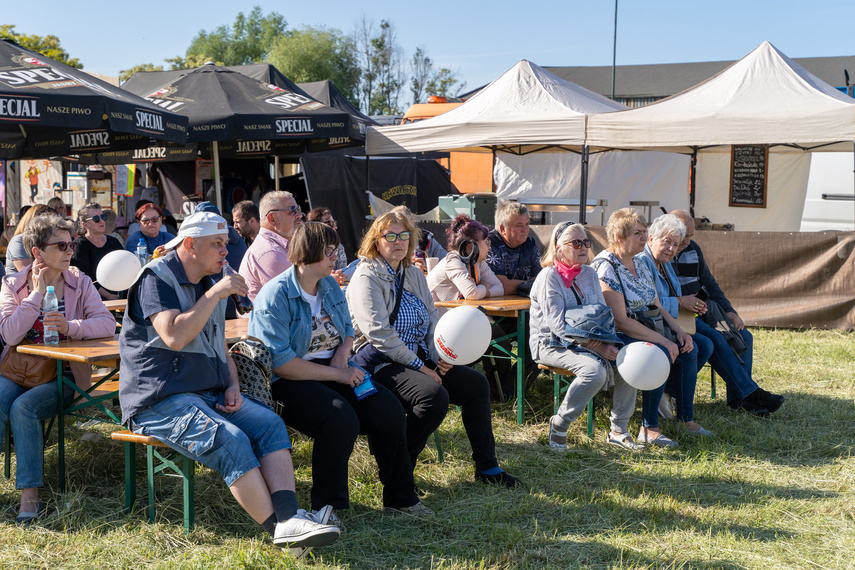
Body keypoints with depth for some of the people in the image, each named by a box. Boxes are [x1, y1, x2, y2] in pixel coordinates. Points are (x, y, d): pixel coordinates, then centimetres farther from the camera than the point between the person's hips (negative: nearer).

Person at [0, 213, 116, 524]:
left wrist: (71, 327, -26)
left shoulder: (79, 283, 3)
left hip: (61, 375, -1)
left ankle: (30, 496, -25)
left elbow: (108, 323, -9)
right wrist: (37, 293, -12)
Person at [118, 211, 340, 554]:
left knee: (269, 423, -17)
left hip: (211, 394, 8)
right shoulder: (156, 278, -7)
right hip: (160, 402, -8)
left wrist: (233, 386, 6)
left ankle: (288, 518, -31)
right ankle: (278, 528, -28)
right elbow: (174, 337, -24)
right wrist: (214, 295, -18)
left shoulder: (210, 285, 19)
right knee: (231, 440, -30)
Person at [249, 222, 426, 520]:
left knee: (389, 410, -12)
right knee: (340, 419, -33)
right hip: (289, 382, -7)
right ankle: (328, 507, -15)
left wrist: (341, 356, -1)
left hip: (334, 370, 7)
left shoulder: (330, 285, 11)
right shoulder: (275, 295, -14)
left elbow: (348, 330, 24)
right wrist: (336, 375, -19)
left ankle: (400, 498, 4)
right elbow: (280, 362, -20)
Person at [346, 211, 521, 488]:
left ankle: (486, 467, 5)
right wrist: (419, 367, -18)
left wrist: (439, 357, -1)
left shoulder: (414, 274, 15)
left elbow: (432, 319, 18)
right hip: (382, 363, -8)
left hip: (419, 358, 8)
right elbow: (379, 334, -18)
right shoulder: (367, 277, -9)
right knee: (434, 395, -32)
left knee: (476, 383, -6)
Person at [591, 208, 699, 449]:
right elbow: (620, 321, -22)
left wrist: (678, 331, -1)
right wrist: (661, 340, -23)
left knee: (688, 349, -6)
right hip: (614, 339, -9)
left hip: (643, 333, 9)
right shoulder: (606, 268, -17)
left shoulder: (639, 263, 12)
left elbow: (657, 307, 16)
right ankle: (648, 429, -21)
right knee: (661, 354, -29)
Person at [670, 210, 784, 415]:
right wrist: (679, 301, -29)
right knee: (714, 338, -29)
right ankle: (751, 392, -23)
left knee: (743, 336, -9)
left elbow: (710, 284, 21)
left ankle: (737, 398, -14)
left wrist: (728, 311, 7)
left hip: (699, 311, 8)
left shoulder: (693, 250, 15)